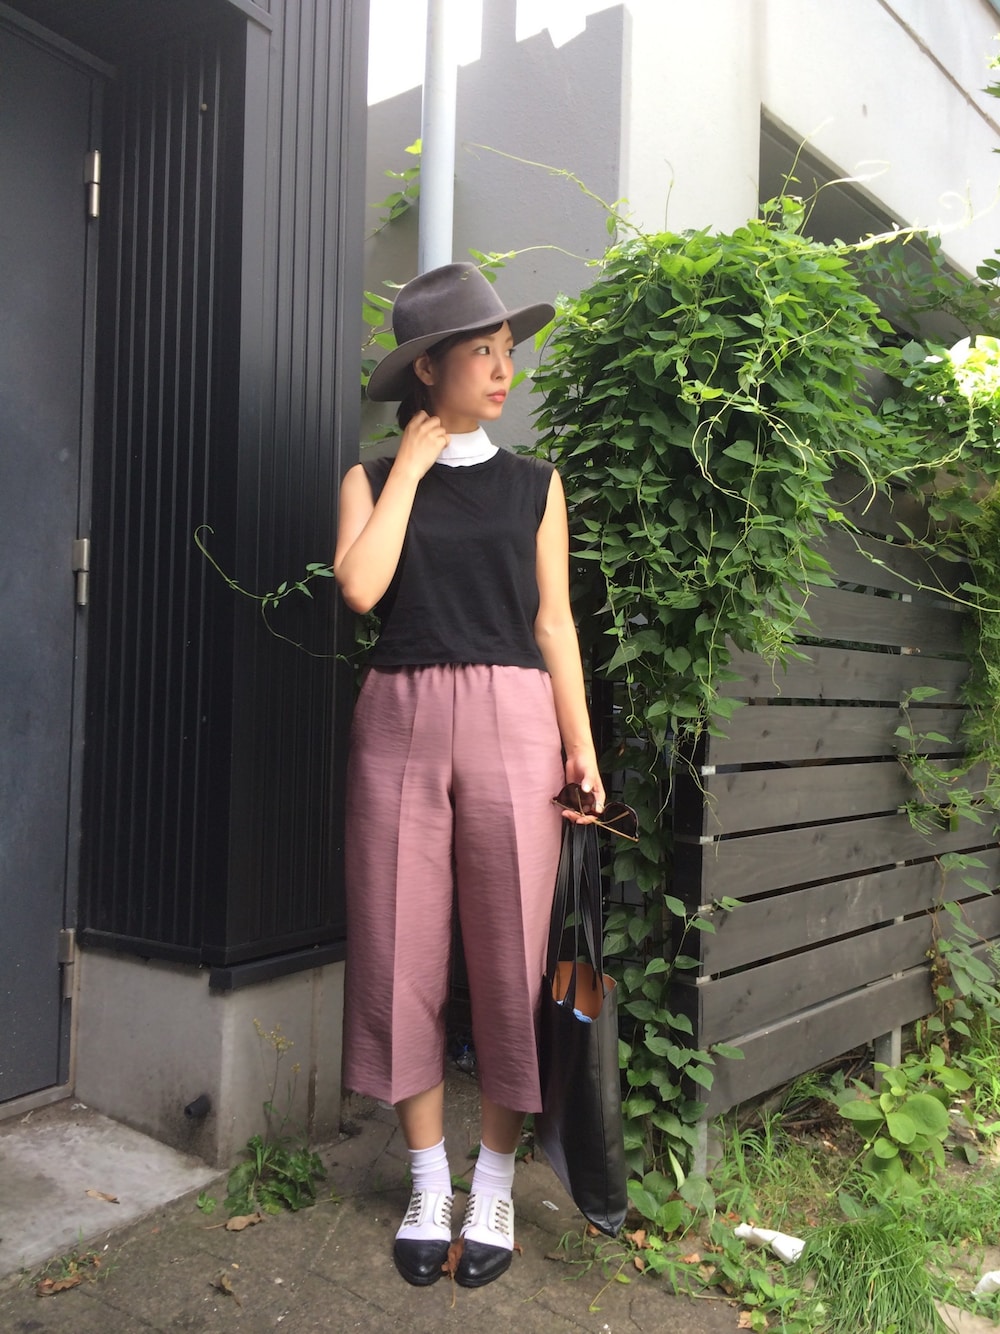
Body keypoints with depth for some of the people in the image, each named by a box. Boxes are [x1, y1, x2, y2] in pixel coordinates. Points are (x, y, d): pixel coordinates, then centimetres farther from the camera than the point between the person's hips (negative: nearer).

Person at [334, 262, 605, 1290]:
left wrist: (581, 747, 2)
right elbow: (360, 588, -9)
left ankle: (494, 1186, 21)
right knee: (403, 956, 4)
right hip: (399, 724, 0)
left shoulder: (534, 484, 11)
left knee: (510, 957, 2)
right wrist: (411, 465, -2)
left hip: (512, 724, 0)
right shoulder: (372, 480, 10)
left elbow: (553, 621, 8)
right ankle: (427, 1186, 22)